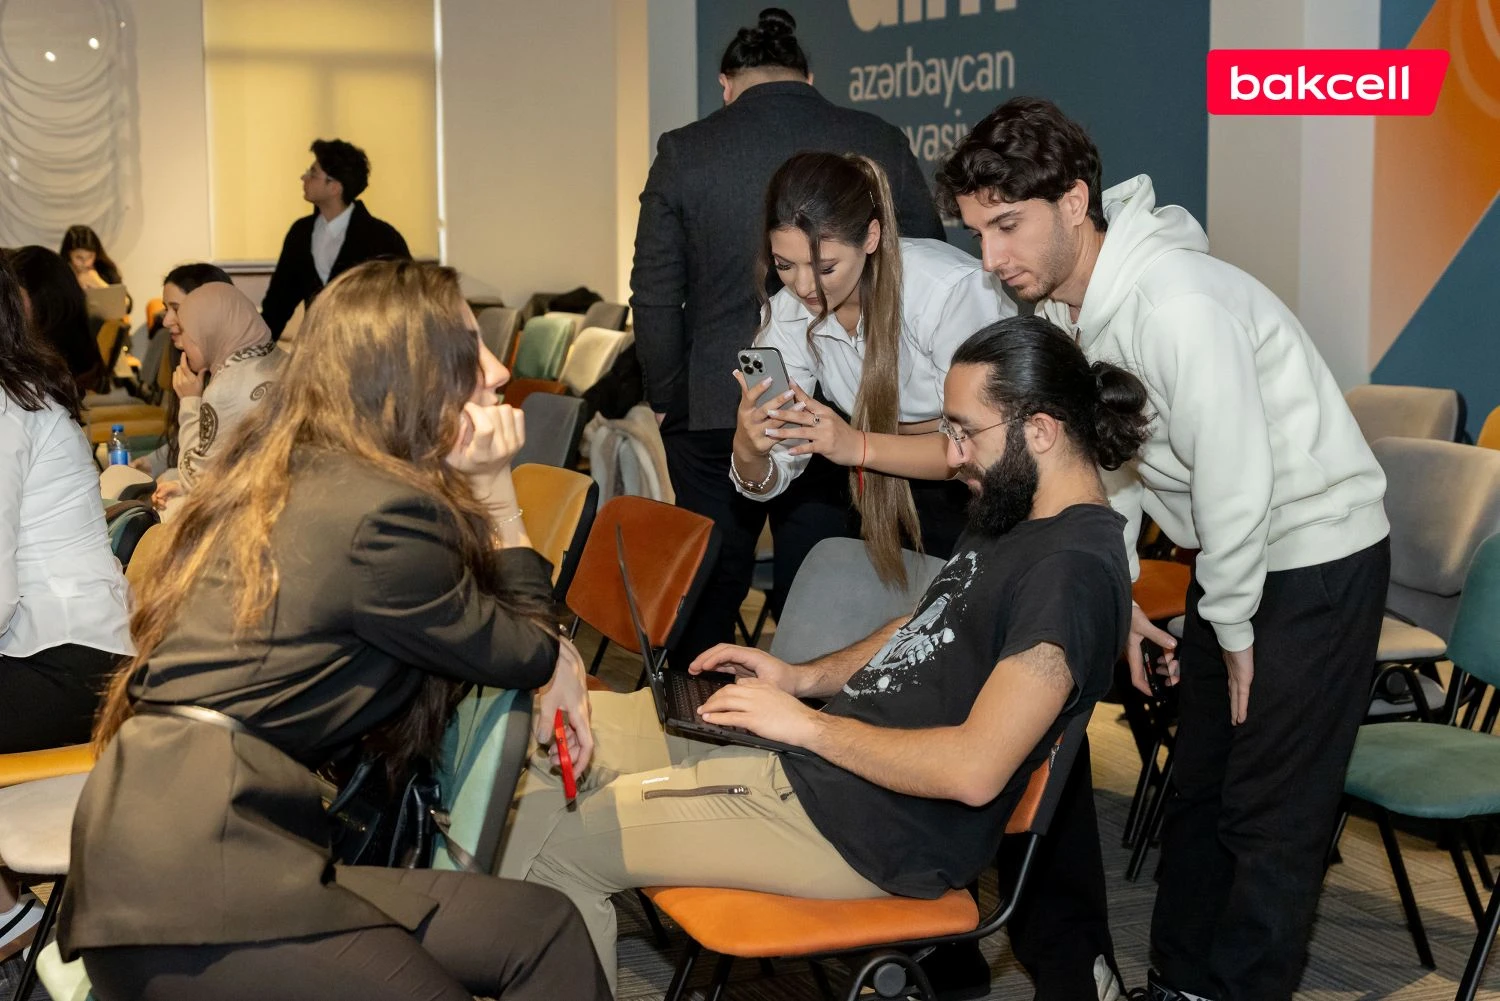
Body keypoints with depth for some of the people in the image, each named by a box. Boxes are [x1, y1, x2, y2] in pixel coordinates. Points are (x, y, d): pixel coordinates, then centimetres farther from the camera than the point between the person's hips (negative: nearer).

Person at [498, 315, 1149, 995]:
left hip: (871, 830, -11)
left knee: (557, 847, -13)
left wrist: (808, 722, -18)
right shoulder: (1012, 515, 11)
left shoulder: (1074, 569, -22)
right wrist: (805, 678, 9)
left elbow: (974, 770, -27)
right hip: (810, 754, 11)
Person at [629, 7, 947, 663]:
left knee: (707, 593, 13)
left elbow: (655, 300, -2)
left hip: (713, 415, -1)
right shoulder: (883, 145, 1)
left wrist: (667, 403, 9)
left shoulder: (684, 152, -2)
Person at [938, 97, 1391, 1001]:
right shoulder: (1060, 306, -2)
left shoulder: (1178, 304, -30)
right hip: (1234, 557, 9)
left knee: (1274, 815, -3)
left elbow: (1236, 483, -27)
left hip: (1318, 558, -9)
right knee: (1199, 788, 17)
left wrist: (1234, 629, -15)